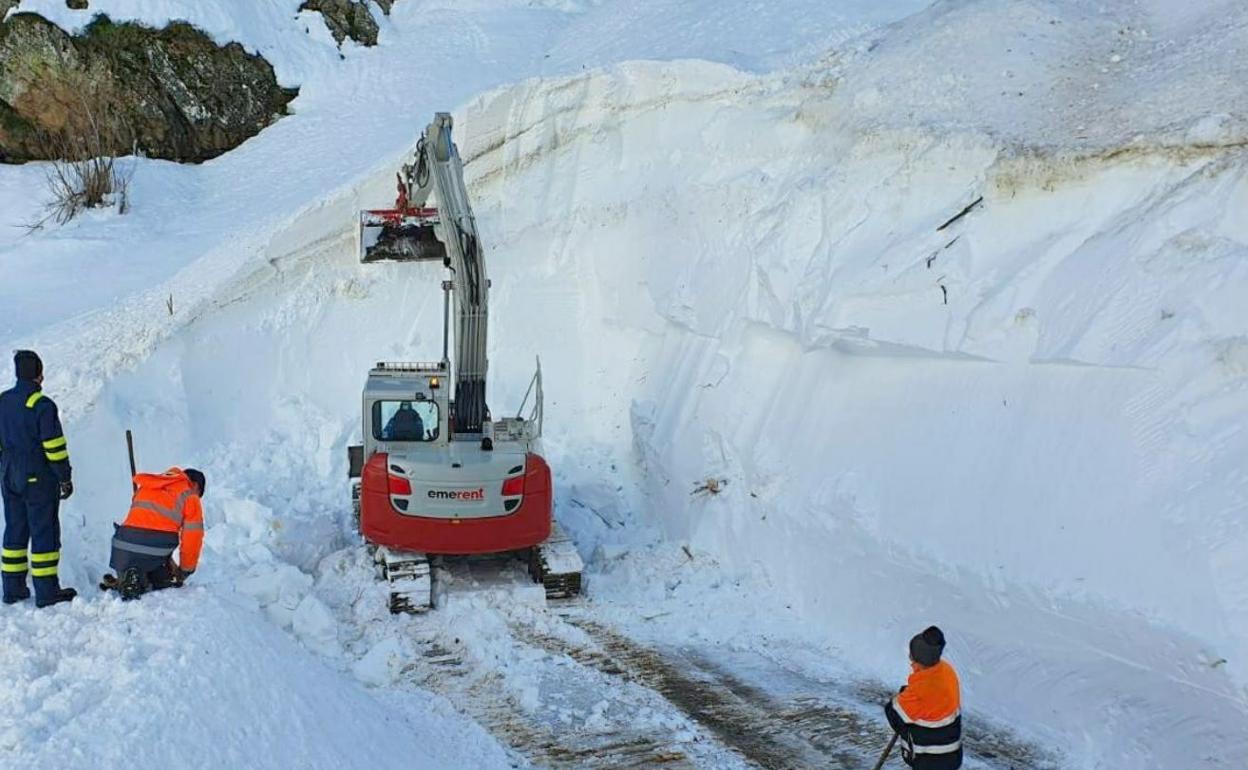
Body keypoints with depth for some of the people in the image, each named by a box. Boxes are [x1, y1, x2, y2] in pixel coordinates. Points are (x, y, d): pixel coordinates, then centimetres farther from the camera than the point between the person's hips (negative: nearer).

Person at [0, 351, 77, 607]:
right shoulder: (42, 405, -17)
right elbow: (54, 447, -17)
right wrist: (65, 477, -8)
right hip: (38, 479, -7)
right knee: (44, 532, -1)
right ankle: (46, 591, 1)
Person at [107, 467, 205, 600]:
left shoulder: (146, 486, 26)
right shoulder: (190, 498, 10)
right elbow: (192, 537, 4)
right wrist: (185, 572, 19)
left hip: (125, 544, 4)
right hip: (158, 548, -4)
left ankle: (125, 579, -9)